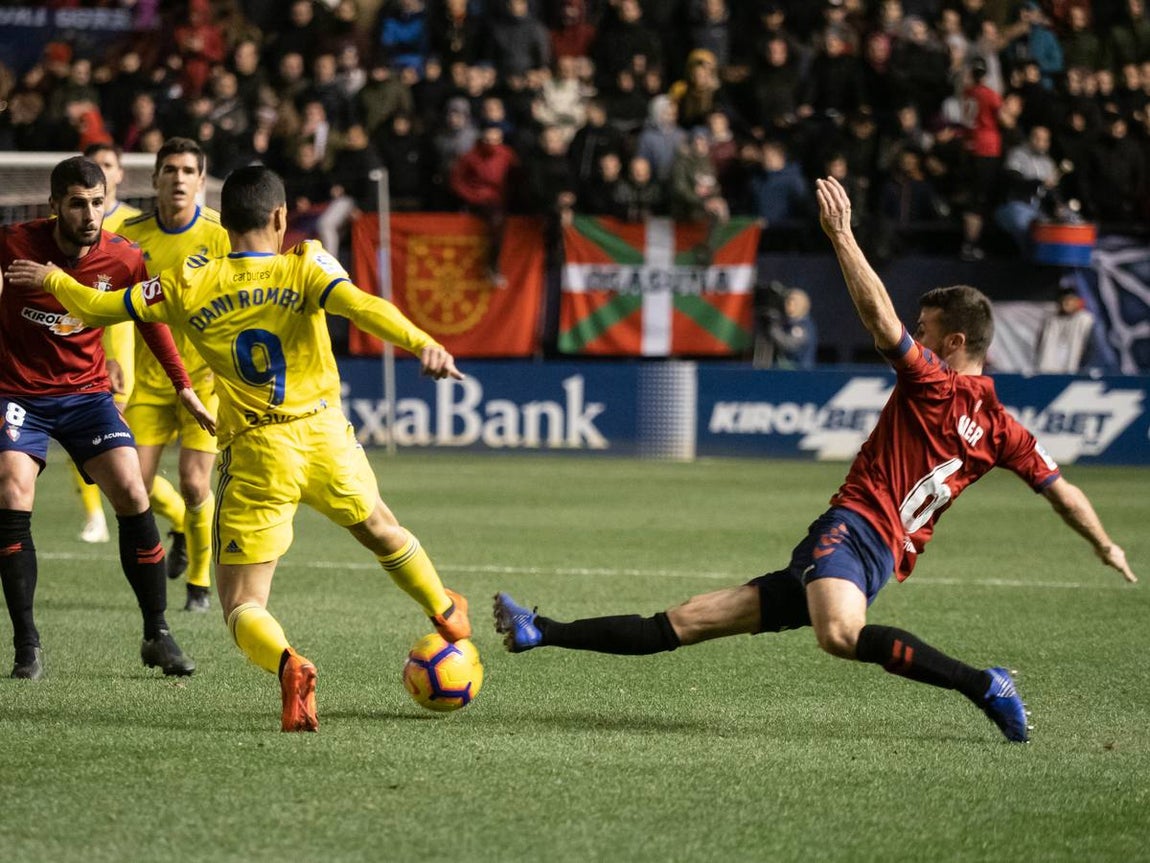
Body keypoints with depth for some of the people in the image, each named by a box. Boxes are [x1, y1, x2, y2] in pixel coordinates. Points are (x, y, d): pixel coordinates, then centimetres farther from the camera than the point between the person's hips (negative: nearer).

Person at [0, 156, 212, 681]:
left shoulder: (124, 259, -9)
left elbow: (152, 320, 7)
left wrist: (185, 389, 11)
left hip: (86, 392, 2)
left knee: (132, 495, -11)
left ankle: (157, 637, 2)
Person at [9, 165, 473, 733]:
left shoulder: (191, 284, -1)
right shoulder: (304, 266, -4)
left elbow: (98, 308, 4)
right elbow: (359, 305, -23)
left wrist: (52, 279, 22)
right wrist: (421, 343, -34)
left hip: (255, 459, -1)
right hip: (324, 437, 1)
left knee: (242, 606, 3)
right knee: (381, 529, 32)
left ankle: (286, 665, -28)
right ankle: (447, 616, 52)